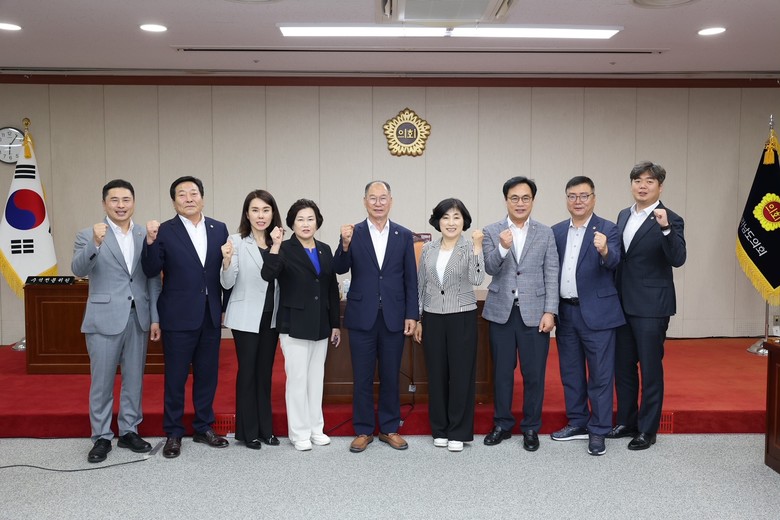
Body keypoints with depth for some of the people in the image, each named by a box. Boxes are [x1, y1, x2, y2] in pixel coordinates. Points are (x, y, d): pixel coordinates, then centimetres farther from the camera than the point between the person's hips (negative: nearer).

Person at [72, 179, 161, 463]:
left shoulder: (146, 236, 5)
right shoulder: (88, 235, -2)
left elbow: (153, 280, 6)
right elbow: (78, 270, -18)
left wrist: (155, 317, 3)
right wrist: (95, 243, -35)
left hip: (138, 318, 3)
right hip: (105, 319, -3)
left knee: (134, 379, 12)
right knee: (101, 382, 6)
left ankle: (129, 431, 25)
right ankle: (101, 438, 18)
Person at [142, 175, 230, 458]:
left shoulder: (219, 229, 4)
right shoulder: (164, 231, -5)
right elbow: (151, 271, -11)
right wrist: (150, 241, -25)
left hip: (211, 316, 3)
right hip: (179, 317, -3)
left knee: (207, 374, 13)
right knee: (175, 377, 7)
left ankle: (204, 427, 28)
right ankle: (173, 433, 21)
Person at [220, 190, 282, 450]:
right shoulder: (237, 241, -9)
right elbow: (227, 284, -13)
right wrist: (227, 261, -30)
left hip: (271, 317, 5)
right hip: (246, 318, -4)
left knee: (265, 372, 13)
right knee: (247, 371, 4)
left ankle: (265, 428, 23)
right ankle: (248, 431, 16)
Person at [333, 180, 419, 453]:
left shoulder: (404, 235, 4)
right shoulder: (353, 233, 0)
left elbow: (410, 279, 4)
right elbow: (340, 269, -10)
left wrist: (412, 315, -1)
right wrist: (345, 244, -28)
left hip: (394, 317, 1)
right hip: (362, 316, -1)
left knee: (390, 376, 11)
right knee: (362, 377, 7)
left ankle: (389, 429, 24)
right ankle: (363, 431, 20)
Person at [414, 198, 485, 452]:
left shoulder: (470, 247, -5)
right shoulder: (428, 249, 6)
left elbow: (477, 279, -20)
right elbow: (420, 286, 10)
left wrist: (477, 246, -27)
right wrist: (418, 319, 8)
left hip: (462, 318, -3)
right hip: (433, 319, 3)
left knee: (461, 374, 3)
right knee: (436, 374, 9)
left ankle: (458, 432, 15)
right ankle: (439, 429, 23)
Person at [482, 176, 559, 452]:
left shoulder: (546, 233, 5)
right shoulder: (491, 232, 4)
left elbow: (551, 275, 1)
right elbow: (490, 268, -6)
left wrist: (550, 312, -6)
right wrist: (502, 248, -25)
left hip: (534, 312, 0)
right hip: (501, 312, 1)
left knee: (534, 373, 4)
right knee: (502, 372, 9)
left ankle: (531, 427, 19)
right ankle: (502, 424, 24)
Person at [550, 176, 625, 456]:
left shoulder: (607, 230, -6)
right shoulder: (557, 231, 8)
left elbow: (614, 262, -22)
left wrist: (604, 251, -44)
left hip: (596, 312, -5)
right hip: (566, 312, 5)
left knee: (600, 375, 2)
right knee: (570, 372, 15)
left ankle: (598, 431, 13)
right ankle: (578, 423, 30)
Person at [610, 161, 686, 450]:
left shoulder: (670, 220, -9)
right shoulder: (624, 216, 10)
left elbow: (678, 259, -22)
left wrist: (666, 228, -35)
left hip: (651, 307, -7)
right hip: (623, 305, 7)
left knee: (650, 369, 4)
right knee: (622, 367, 15)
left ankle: (647, 430, 16)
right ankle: (626, 422, 29)